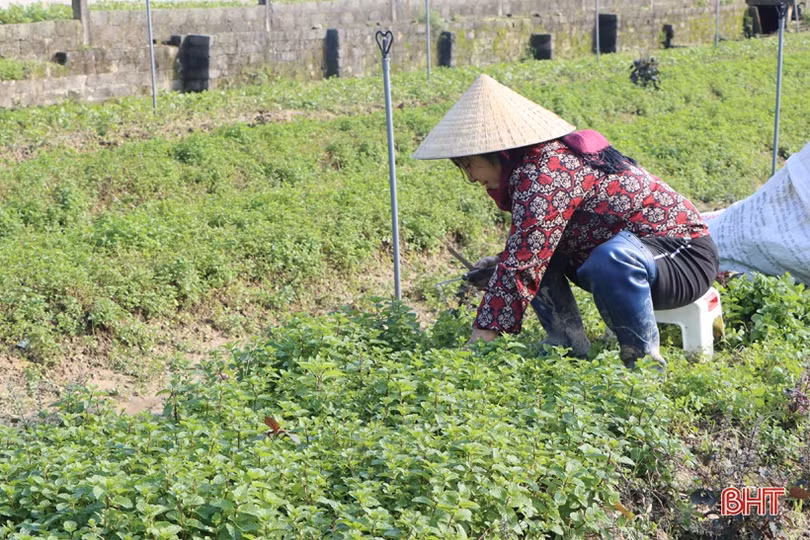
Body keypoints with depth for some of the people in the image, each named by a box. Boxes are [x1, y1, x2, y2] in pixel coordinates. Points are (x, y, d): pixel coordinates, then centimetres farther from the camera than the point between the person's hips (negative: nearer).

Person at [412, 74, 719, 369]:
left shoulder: (544, 173, -25)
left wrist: (480, 340, -29)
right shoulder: (545, 157, 5)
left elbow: (522, 266, -31)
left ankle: (644, 360, -19)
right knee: (532, 243, 3)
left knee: (612, 257, -41)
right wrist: (501, 263, -1)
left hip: (684, 258, -10)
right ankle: (570, 348, 1)